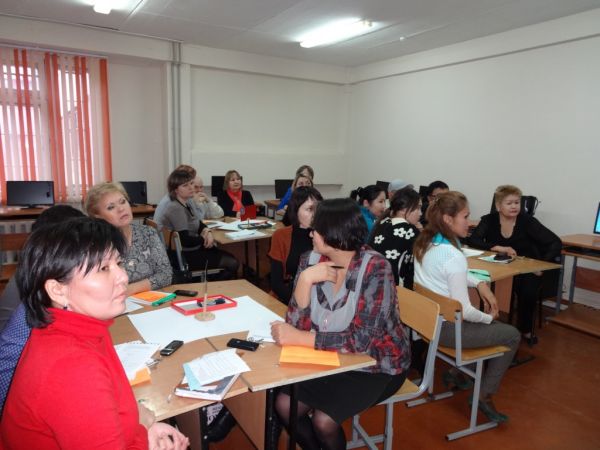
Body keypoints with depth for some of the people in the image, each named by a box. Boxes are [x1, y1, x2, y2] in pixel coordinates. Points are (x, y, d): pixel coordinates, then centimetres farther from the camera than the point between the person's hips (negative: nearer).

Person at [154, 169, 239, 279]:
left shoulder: (186, 204, 8)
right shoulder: (175, 208, -22)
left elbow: (199, 224, 19)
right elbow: (186, 240, -28)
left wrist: (208, 232, -4)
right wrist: (204, 239, -10)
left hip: (193, 249, 10)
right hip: (184, 256, -10)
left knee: (230, 257, 11)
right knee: (232, 264, -9)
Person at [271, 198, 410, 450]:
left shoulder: (375, 268, -25)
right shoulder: (311, 261, -10)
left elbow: (361, 341, -30)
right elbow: (297, 325, -13)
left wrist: (298, 339, -29)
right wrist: (305, 279, -29)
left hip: (377, 364, -5)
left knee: (323, 420, -18)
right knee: (284, 405, -6)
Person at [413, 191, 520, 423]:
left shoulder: (425, 243, -1)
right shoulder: (454, 257, -28)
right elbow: (464, 310, -24)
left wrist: (480, 284, 5)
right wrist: (489, 318, -4)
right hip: (446, 328, -9)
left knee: (490, 323, 27)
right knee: (512, 335, 7)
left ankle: (455, 372, 31)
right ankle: (485, 395, 13)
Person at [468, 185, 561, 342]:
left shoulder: (527, 221, -10)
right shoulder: (489, 220, -6)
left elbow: (556, 243, -13)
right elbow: (473, 240, -20)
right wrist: (498, 248, -30)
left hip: (528, 269, 0)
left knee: (528, 291, -28)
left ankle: (525, 330, 0)